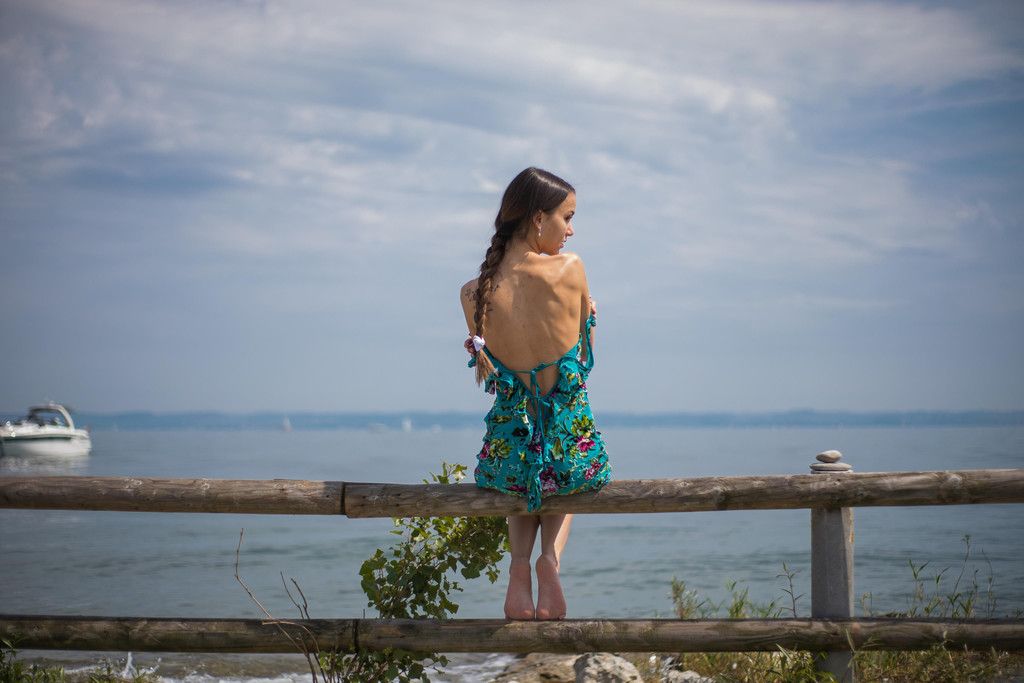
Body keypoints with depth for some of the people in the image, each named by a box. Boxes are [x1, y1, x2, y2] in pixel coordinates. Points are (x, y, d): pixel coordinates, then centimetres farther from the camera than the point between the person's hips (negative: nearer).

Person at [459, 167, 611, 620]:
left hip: (509, 458, 2)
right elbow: (584, 352, 5)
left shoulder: (472, 294, -5)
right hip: (573, 454, -1)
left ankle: (519, 565, 12)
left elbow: (489, 374, 7)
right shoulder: (570, 268, -10)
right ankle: (551, 557, 7)